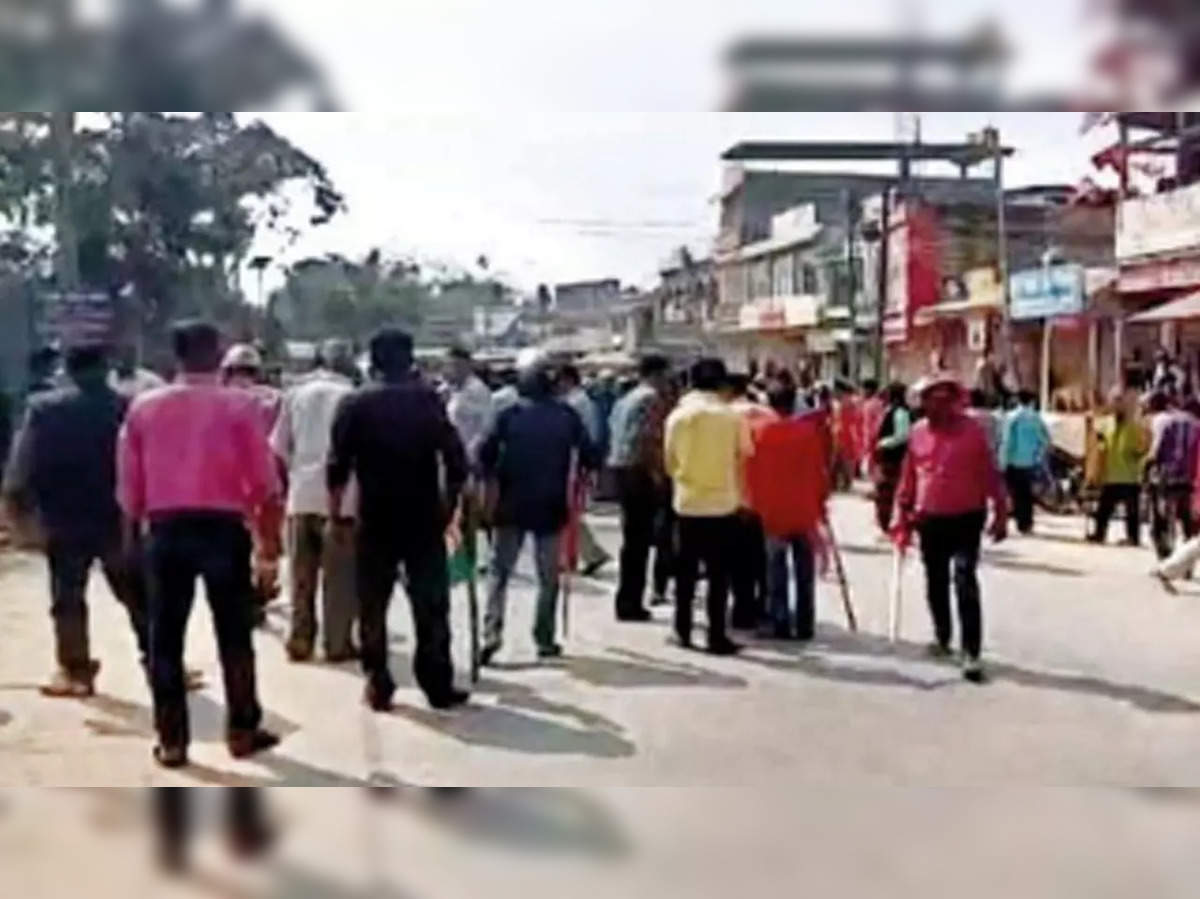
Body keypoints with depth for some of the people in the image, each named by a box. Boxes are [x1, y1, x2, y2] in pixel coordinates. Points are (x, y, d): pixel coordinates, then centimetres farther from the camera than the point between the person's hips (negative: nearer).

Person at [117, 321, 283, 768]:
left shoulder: (143, 406, 4)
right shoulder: (238, 404, -3)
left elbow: (129, 482, 7)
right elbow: (264, 480, -3)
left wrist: (135, 524, 21)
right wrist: (269, 535, 8)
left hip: (166, 529, 2)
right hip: (223, 527, -1)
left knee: (165, 638, 9)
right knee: (234, 633, 10)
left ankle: (171, 740, 11)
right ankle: (242, 730, 16)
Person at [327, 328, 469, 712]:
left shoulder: (355, 404, 0)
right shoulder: (428, 399, 0)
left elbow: (338, 466, -3)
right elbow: (455, 458, -4)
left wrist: (335, 513, 8)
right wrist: (450, 505, 8)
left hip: (375, 519, 0)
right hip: (424, 518, 0)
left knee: (372, 606, 9)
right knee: (431, 604, 7)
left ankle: (378, 687, 10)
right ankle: (439, 687, 9)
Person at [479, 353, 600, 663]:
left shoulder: (510, 415, -4)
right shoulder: (567, 415, -2)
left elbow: (487, 454, -9)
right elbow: (590, 456, -6)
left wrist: (493, 476, 9)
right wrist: (576, 472, 14)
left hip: (512, 505, 0)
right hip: (551, 507, 0)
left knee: (500, 571, 8)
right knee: (548, 577, 11)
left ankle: (491, 633, -5)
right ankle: (545, 640, 13)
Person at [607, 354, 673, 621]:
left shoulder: (626, 399, 19)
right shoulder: (653, 398, -9)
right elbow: (650, 440, -19)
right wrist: (657, 474, -16)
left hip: (622, 469, 9)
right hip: (641, 472, -9)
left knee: (632, 537, 14)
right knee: (640, 538, -5)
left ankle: (627, 601, 18)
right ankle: (630, 602, -3)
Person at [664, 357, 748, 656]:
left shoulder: (677, 416, -1)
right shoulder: (732, 417, -8)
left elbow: (669, 462, 5)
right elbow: (744, 458, -1)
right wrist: (741, 495, 15)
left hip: (687, 501, 2)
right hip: (723, 502, -2)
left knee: (686, 570, 12)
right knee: (718, 573, 2)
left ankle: (682, 630, 17)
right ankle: (716, 636, 2)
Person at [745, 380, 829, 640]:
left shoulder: (757, 429, -4)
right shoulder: (809, 429, -3)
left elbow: (751, 472, -1)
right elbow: (820, 470, 2)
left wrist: (753, 502, 10)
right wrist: (821, 500, 13)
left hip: (771, 511, 0)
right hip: (805, 511, 1)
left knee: (776, 572, 6)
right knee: (805, 573, 7)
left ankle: (780, 623, 4)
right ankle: (805, 625, 9)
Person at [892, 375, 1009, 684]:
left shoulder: (972, 431, -7)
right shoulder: (918, 433, 3)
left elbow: (991, 475, -6)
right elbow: (909, 477, 10)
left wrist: (1000, 514, -8)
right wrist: (903, 513, 9)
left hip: (966, 519, -4)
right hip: (930, 520, 4)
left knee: (965, 584, -13)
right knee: (936, 584, 15)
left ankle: (972, 653, -13)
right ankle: (942, 638, 35)